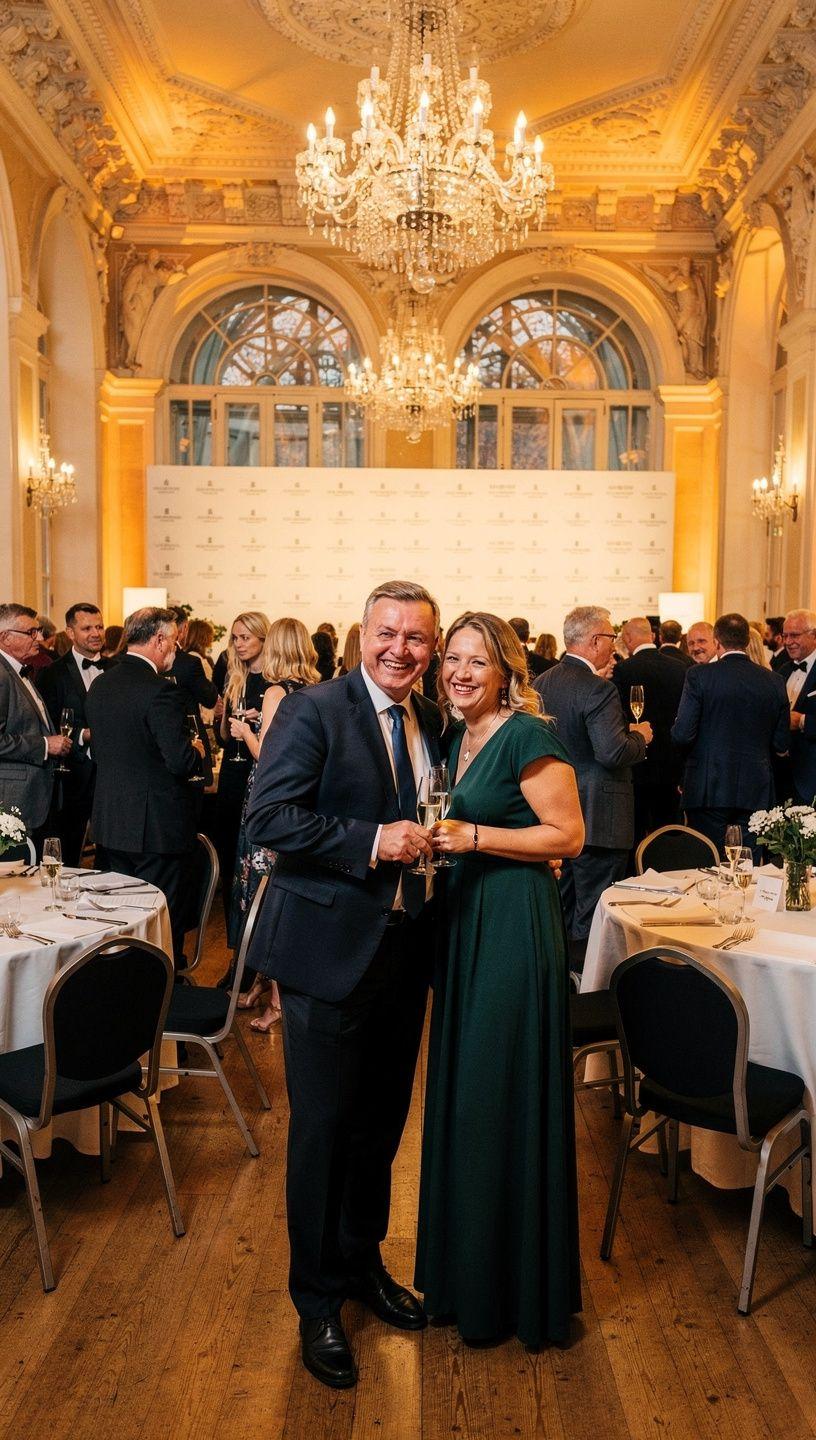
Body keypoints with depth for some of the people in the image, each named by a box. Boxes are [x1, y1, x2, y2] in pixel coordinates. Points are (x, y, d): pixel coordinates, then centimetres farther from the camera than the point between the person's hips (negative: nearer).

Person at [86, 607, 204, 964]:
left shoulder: (100, 684, 5)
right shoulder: (159, 690, -20)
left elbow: (99, 750, 12)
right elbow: (181, 762, -23)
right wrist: (195, 749, -1)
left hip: (110, 823, 8)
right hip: (157, 824, -8)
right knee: (163, 920, 5)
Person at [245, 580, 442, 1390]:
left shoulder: (431, 722, 10)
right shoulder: (312, 712, -11)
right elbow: (267, 816, -19)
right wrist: (372, 841, -24)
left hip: (404, 947, 7)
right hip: (330, 948, -6)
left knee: (383, 1119, 19)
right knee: (324, 1126, 5)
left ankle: (362, 1263, 41)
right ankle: (317, 1303, 25)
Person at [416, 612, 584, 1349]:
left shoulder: (528, 735, -13)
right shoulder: (458, 738, 12)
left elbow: (568, 834, -16)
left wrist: (474, 837, -20)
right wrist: (435, 838, 6)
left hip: (517, 928, -9)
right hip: (464, 925, 9)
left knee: (505, 1100, 1)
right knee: (462, 1095, 15)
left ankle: (519, 1288, 21)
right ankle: (466, 1269, 33)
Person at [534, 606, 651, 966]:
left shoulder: (541, 683, 5)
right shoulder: (598, 690, -20)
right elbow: (612, 753, -27)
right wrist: (639, 737, -7)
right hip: (597, 817, -8)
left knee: (560, 906, 20)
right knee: (592, 913, 1)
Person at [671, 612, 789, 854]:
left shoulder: (699, 675, -9)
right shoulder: (774, 681, 2)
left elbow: (682, 734, -12)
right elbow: (781, 745, 6)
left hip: (709, 790, -3)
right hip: (755, 792, 3)